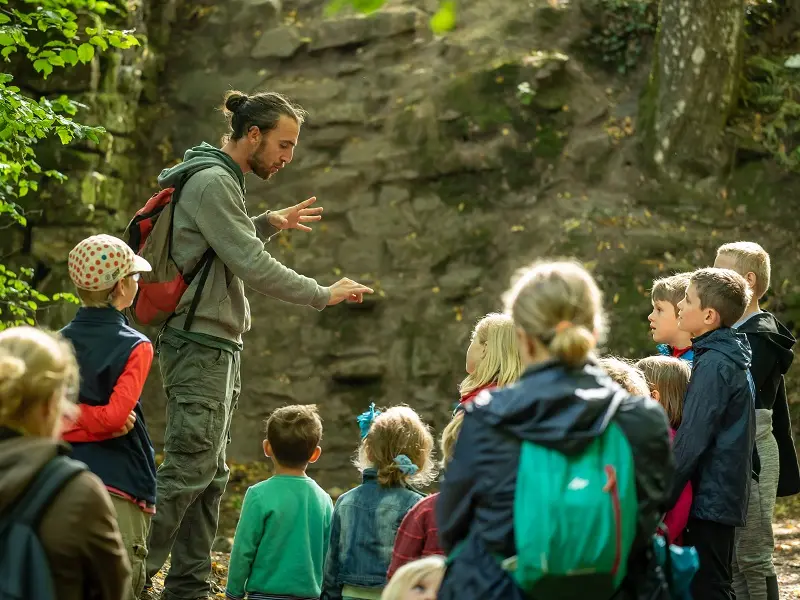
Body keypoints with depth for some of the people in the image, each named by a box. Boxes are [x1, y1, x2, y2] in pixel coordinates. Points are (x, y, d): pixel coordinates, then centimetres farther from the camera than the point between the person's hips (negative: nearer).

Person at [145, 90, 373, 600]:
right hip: (201, 345, -10)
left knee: (210, 476, 10)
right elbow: (252, 266, -19)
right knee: (188, 469, -12)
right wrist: (323, 295, -12)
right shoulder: (212, 181, -15)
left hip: (216, 348, 10)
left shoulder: (221, 180, 17)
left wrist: (268, 223, 13)